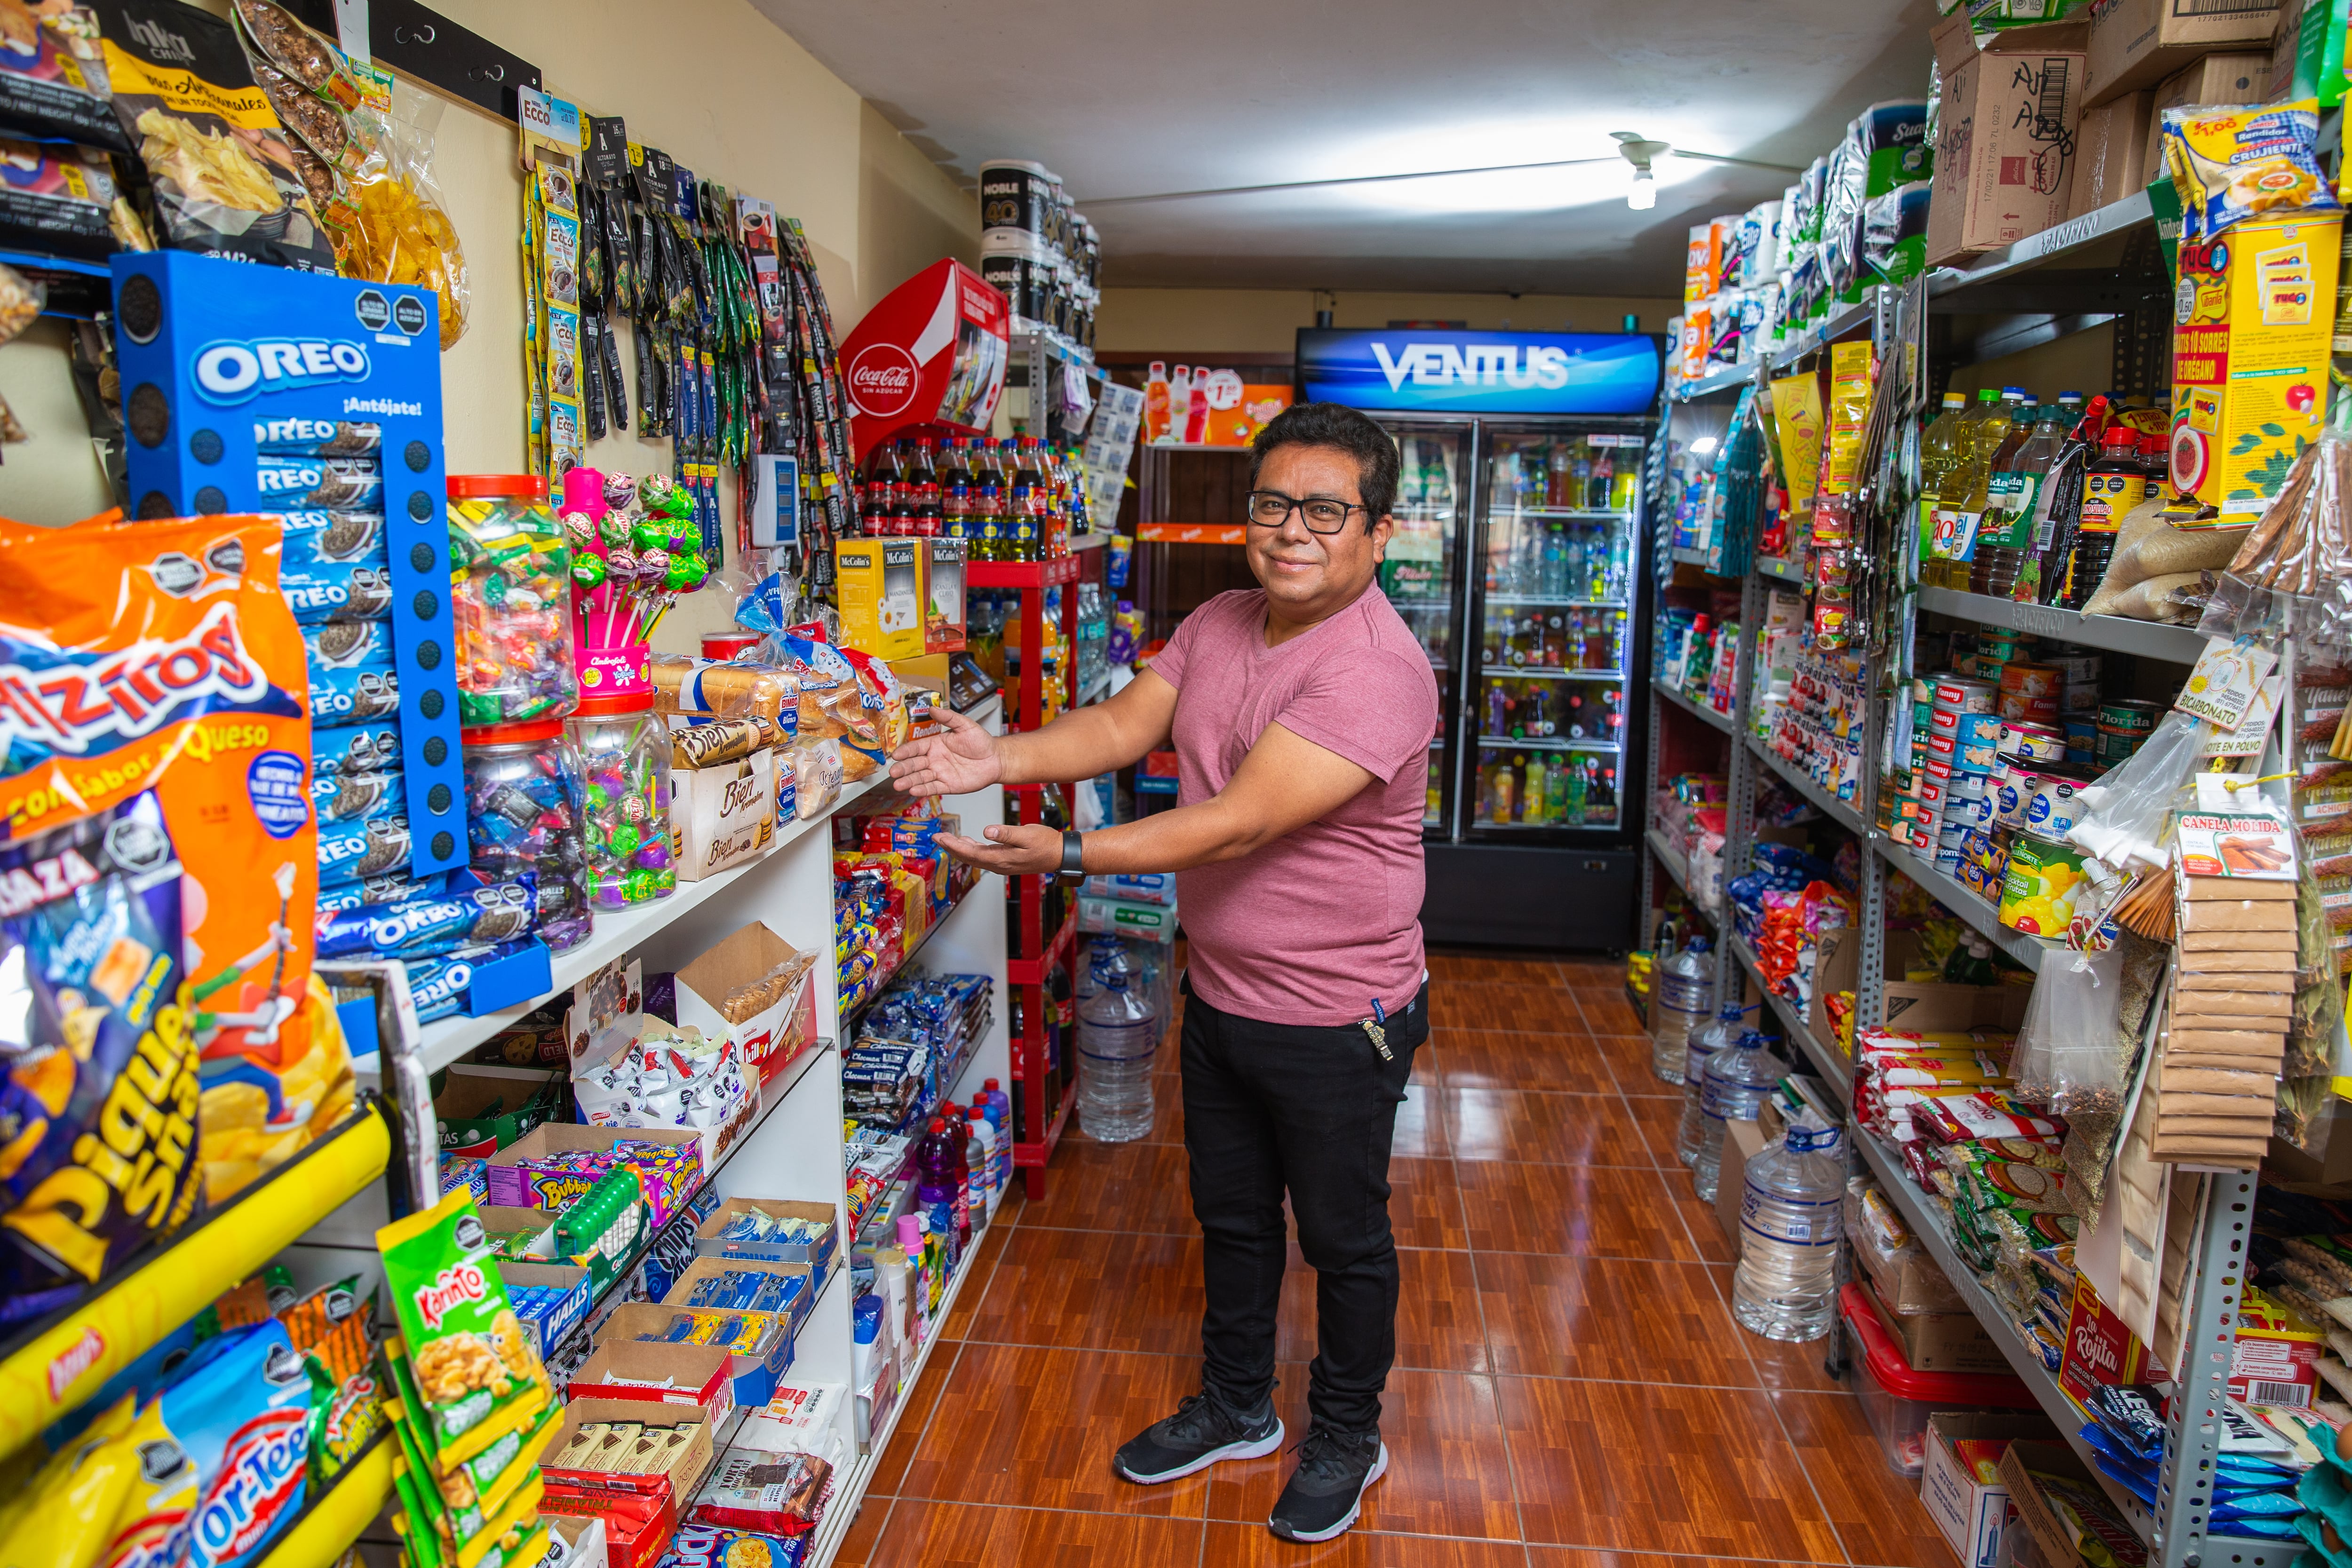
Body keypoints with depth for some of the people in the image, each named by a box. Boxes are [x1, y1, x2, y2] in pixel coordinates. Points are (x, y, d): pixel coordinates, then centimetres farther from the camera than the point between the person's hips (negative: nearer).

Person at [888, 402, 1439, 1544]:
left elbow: (1237, 824, -33)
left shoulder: (1377, 674, -28)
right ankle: (1236, 1410, 47)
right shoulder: (1219, 623, 0)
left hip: (1335, 1020, -7)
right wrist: (1000, 757, -21)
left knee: (1343, 1237, 15)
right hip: (1220, 991, 8)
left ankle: (1346, 1436, 40)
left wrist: (1064, 857, -33)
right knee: (1231, 1216, 24)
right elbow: (1125, 725, -4)